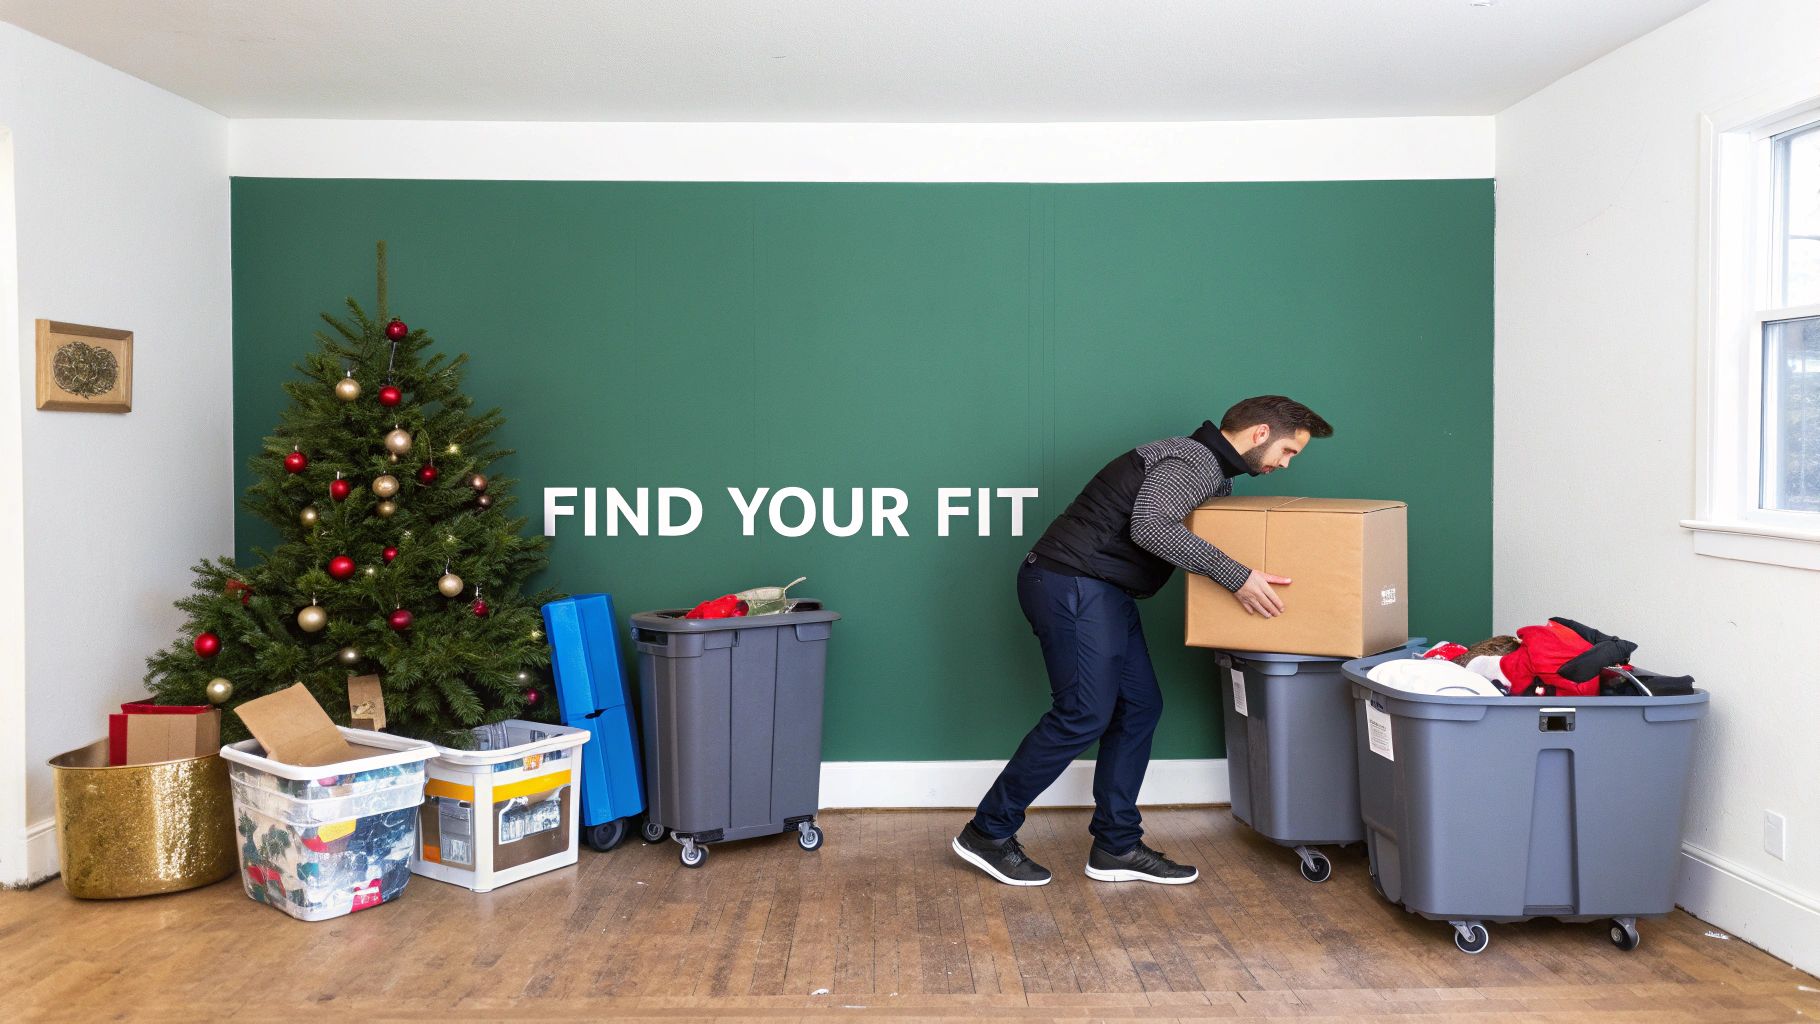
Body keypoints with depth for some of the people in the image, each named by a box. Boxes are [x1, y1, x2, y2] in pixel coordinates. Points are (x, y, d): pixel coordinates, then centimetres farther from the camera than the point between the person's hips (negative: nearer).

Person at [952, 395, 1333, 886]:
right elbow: (1150, 526, -31)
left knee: (1139, 707, 8)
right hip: (1071, 586, -11)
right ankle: (988, 834, 0)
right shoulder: (1191, 460, -14)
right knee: (1085, 714, -10)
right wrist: (1234, 575, -29)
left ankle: (1116, 847, 13)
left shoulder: (1213, 472, 19)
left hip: (1101, 592, 11)